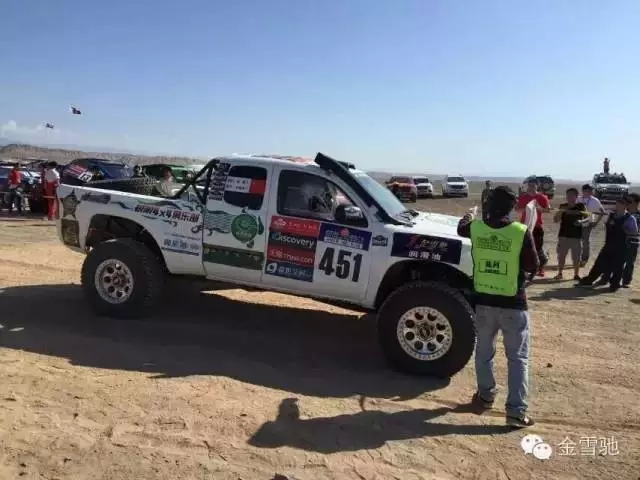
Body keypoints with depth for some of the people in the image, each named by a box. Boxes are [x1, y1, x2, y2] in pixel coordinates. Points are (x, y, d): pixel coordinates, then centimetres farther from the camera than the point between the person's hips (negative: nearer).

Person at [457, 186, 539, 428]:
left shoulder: (475, 227, -4)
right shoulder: (521, 232, -14)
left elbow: (461, 229, 21)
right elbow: (533, 266, -6)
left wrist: (466, 219, 43)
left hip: (483, 301, 3)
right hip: (513, 303, -3)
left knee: (484, 352, 21)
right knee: (518, 358, 8)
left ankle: (485, 396, 34)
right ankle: (516, 411, 8)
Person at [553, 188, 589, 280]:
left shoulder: (581, 206, 0)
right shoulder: (562, 206, 3)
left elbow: (588, 217, -4)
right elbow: (556, 220, 0)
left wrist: (581, 221, -24)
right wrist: (560, 211, -14)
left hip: (576, 236, -1)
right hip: (563, 235, 1)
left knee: (576, 257, 4)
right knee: (561, 256, 5)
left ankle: (576, 274, 16)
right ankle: (560, 273, 16)